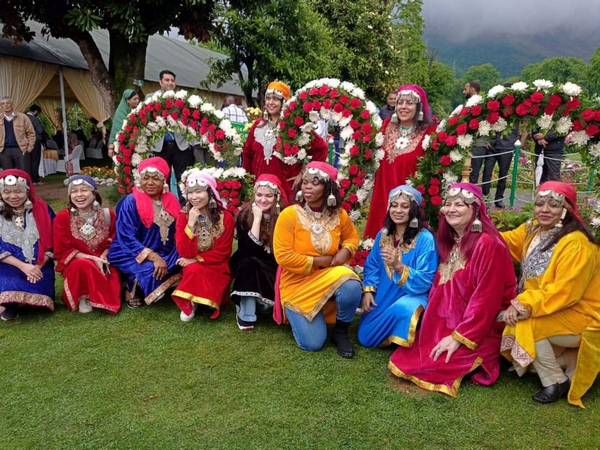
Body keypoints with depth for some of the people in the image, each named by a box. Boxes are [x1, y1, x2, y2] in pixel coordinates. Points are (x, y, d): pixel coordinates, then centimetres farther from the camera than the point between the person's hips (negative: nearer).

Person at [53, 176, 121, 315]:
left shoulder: (107, 214, -2)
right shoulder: (62, 218, -7)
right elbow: (61, 251, -8)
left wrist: (104, 256, -13)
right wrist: (91, 258, -20)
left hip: (103, 264, 2)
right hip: (74, 264, -2)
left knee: (112, 302, -20)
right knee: (84, 265, -40)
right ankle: (82, 297, -12)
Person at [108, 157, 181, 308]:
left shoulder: (171, 201, 3)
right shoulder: (130, 202, -11)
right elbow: (127, 239, -17)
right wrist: (153, 257, -27)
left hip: (164, 255, 6)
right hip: (131, 255, -5)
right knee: (149, 269, -34)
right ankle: (133, 286, 0)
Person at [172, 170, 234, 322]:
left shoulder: (225, 217, -9)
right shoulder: (184, 216, -5)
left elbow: (222, 252, -8)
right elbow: (185, 253, -14)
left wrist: (196, 259, -17)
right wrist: (191, 223, -22)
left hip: (217, 267, -1)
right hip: (192, 266, 1)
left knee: (196, 270, -32)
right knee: (193, 270, -33)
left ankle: (190, 302, -2)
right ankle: (189, 303, -8)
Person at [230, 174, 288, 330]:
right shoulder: (245, 214, -11)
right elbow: (250, 250, -22)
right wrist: (257, 218, -24)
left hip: (275, 268, 1)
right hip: (247, 266, 0)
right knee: (250, 263, -32)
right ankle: (246, 315, -22)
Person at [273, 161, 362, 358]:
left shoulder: (338, 214, -4)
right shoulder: (289, 215, -15)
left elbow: (352, 237, 15)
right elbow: (283, 256, -19)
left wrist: (346, 251, -8)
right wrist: (319, 261, -17)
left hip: (328, 276, 3)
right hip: (298, 284, -2)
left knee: (351, 286, -33)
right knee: (312, 343, -12)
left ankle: (340, 332, -4)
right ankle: (297, 315, 24)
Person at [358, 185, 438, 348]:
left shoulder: (425, 238, -16)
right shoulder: (383, 234, 2)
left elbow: (425, 281, -19)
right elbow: (372, 266, 11)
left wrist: (399, 266, -33)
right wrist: (368, 291, -5)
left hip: (412, 295, -5)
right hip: (383, 296, 6)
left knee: (401, 308, -40)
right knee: (364, 338, -3)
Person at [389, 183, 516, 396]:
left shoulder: (488, 244, -19)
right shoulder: (449, 241, 8)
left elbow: (486, 299, -22)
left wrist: (459, 337, -22)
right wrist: (431, 324, 1)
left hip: (479, 333, -8)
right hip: (447, 324, 8)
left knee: (431, 364, -21)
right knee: (407, 356, -4)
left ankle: (477, 362, 4)